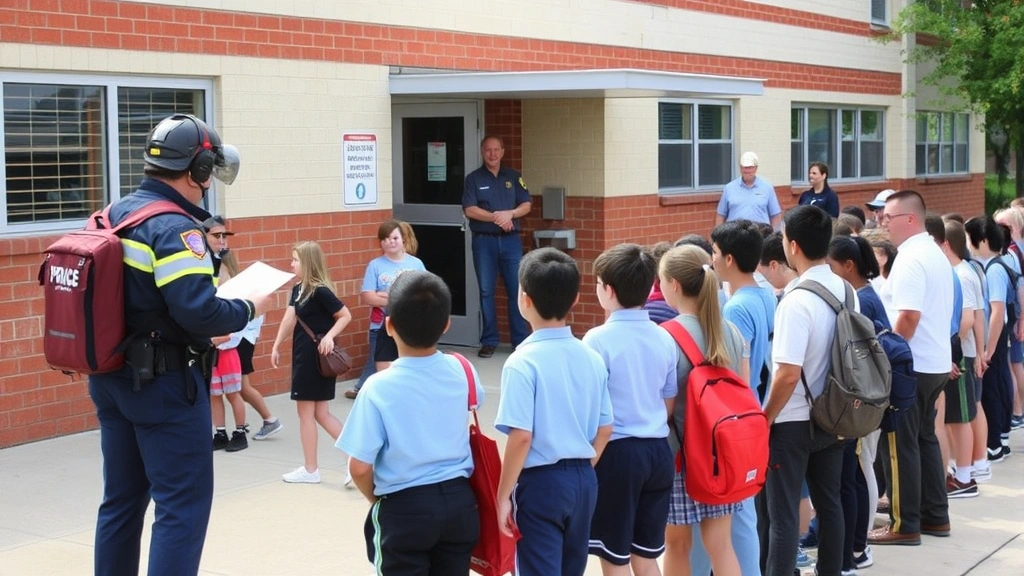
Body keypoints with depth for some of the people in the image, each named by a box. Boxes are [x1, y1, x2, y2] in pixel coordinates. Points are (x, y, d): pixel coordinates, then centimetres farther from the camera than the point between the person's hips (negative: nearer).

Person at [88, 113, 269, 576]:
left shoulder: (114, 215, 8)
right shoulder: (175, 229, -19)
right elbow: (199, 311, -26)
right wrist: (249, 308, -8)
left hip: (111, 378, 9)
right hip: (163, 384, -9)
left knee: (121, 499, 17)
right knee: (184, 503, -1)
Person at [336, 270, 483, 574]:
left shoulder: (379, 387, -18)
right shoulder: (460, 370, -4)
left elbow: (360, 467, -16)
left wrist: (377, 498, 4)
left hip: (404, 510, -4)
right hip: (459, 502, 4)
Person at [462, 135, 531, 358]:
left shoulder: (513, 177, 10)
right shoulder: (474, 178, 4)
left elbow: (526, 206, 6)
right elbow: (469, 210, -6)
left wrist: (510, 214, -12)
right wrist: (495, 217, -16)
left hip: (511, 239, 1)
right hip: (484, 240, -1)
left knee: (516, 290, 0)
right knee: (486, 291, 2)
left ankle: (520, 340, 6)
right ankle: (489, 341, 9)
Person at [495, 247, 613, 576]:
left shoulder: (523, 362, -16)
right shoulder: (592, 358, 3)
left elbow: (521, 437, -19)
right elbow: (605, 430, 8)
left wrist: (503, 495, -11)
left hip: (541, 482, -6)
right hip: (583, 480, 6)